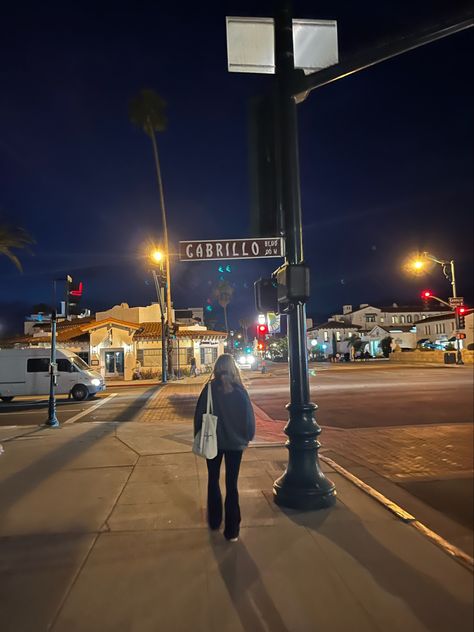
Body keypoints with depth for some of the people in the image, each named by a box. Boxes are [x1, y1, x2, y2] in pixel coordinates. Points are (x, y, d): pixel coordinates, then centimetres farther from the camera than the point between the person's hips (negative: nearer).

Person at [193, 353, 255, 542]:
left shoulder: (209, 389, -12)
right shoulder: (239, 391, -13)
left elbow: (199, 414, -7)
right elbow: (249, 416, -8)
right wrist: (248, 437, 8)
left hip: (213, 442, 1)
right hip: (235, 442, 0)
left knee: (213, 480, 20)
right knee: (232, 484, 9)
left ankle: (214, 521, 32)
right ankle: (232, 530, 13)